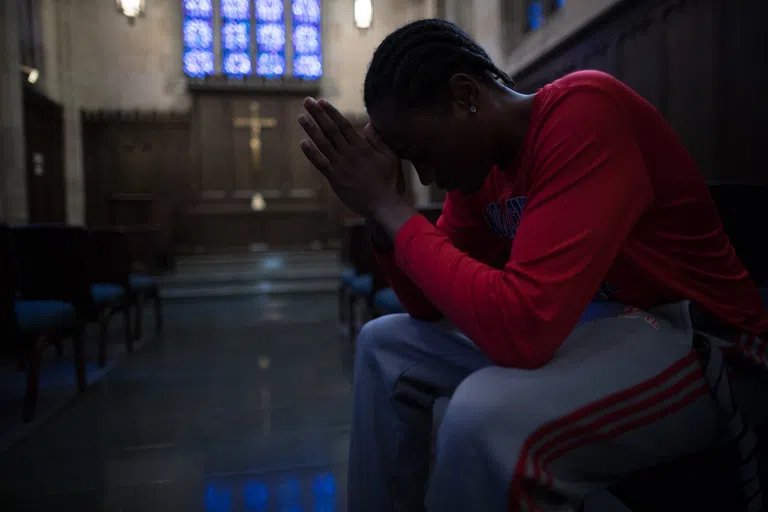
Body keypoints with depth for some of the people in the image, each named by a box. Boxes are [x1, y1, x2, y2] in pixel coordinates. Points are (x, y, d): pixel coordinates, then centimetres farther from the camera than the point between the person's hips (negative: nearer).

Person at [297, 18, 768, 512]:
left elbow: (521, 326, -34)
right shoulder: (479, 159, 2)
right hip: (578, 325, 8)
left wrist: (391, 206, -25)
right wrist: (380, 208, -10)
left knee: (486, 415, -37)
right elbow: (431, 306, 5)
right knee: (385, 345, 8)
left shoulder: (583, 115, -24)